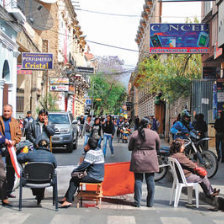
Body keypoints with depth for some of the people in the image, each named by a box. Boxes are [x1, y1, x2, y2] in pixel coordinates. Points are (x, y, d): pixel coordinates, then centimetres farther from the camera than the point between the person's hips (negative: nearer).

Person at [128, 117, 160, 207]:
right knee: (150, 181, 7)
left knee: (138, 180, 5)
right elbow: (158, 147, 10)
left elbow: (130, 148, 5)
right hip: (150, 161, 0)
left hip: (137, 160, 0)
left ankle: (137, 202, 4)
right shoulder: (154, 134, -2)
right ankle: (150, 202, 11)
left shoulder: (134, 134, -2)